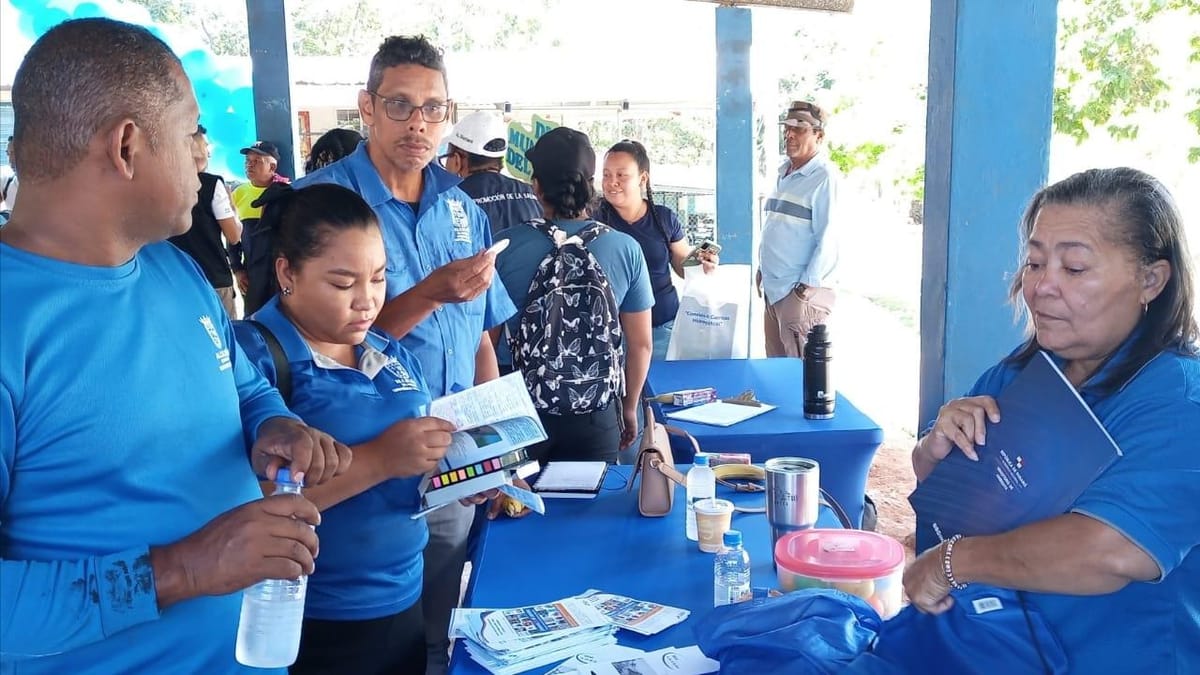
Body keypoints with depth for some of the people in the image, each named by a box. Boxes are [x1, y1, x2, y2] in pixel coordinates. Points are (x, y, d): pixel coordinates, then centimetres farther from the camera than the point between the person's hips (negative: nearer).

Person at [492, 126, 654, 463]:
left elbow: (486, 338, -5)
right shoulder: (626, 249, -8)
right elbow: (641, 344, -1)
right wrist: (629, 408, 14)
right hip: (596, 413, 1)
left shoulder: (505, 246, -11)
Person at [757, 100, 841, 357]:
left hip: (801, 292, -8)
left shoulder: (825, 177, -12)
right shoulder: (785, 173, 14)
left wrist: (807, 287, -18)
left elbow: (827, 239, -17)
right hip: (774, 289, 8)